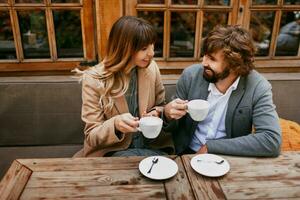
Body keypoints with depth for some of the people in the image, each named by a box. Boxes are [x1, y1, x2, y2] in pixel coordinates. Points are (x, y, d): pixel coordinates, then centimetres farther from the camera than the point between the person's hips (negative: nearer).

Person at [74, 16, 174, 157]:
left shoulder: (151, 68, -4)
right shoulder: (93, 80, -14)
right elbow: (92, 136, -10)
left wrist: (157, 113, -12)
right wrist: (115, 125, -32)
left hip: (152, 147, 3)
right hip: (113, 151, -2)